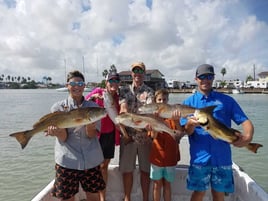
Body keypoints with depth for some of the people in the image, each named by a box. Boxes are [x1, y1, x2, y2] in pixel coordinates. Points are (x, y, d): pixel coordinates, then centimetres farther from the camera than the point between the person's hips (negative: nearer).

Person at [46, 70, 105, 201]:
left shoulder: (93, 106, 3)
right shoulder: (58, 107, -1)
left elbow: (92, 135, -5)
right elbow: (63, 138, -7)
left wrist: (90, 127, -27)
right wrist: (58, 132, -29)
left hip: (91, 160, 2)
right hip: (67, 161, -1)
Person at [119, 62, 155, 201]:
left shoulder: (149, 91, 2)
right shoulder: (124, 90, 6)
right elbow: (123, 108, -10)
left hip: (145, 135, 0)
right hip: (128, 134, 1)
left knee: (145, 169, 11)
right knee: (127, 169, 10)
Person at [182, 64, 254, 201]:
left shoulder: (226, 100, 6)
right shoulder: (189, 102, 4)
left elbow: (245, 121, -1)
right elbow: (187, 131, -3)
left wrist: (248, 136, -22)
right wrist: (191, 124, -26)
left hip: (222, 157, 1)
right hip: (200, 157, -1)